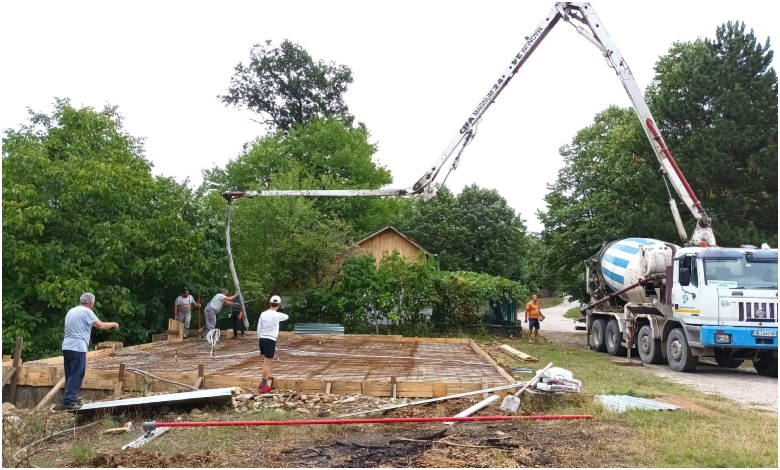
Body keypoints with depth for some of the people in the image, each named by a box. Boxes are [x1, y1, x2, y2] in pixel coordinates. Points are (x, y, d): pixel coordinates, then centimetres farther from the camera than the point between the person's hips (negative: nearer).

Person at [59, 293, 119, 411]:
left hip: (67, 347, 9)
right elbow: (101, 326, -8)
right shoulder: (86, 311, -7)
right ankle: (68, 402, -7)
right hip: (77, 348, -8)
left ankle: (70, 397, 22)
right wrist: (113, 324, 8)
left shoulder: (71, 311, 17)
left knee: (70, 374, 15)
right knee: (76, 376, -5)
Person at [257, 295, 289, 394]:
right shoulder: (277, 315, -11)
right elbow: (287, 316, 11)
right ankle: (264, 387, -1)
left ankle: (263, 384, 24)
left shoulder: (263, 314, 3)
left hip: (262, 339, 6)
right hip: (270, 340, -6)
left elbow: (259, 328, 8)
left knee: (265, 362, 18)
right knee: (267, 363, -3)